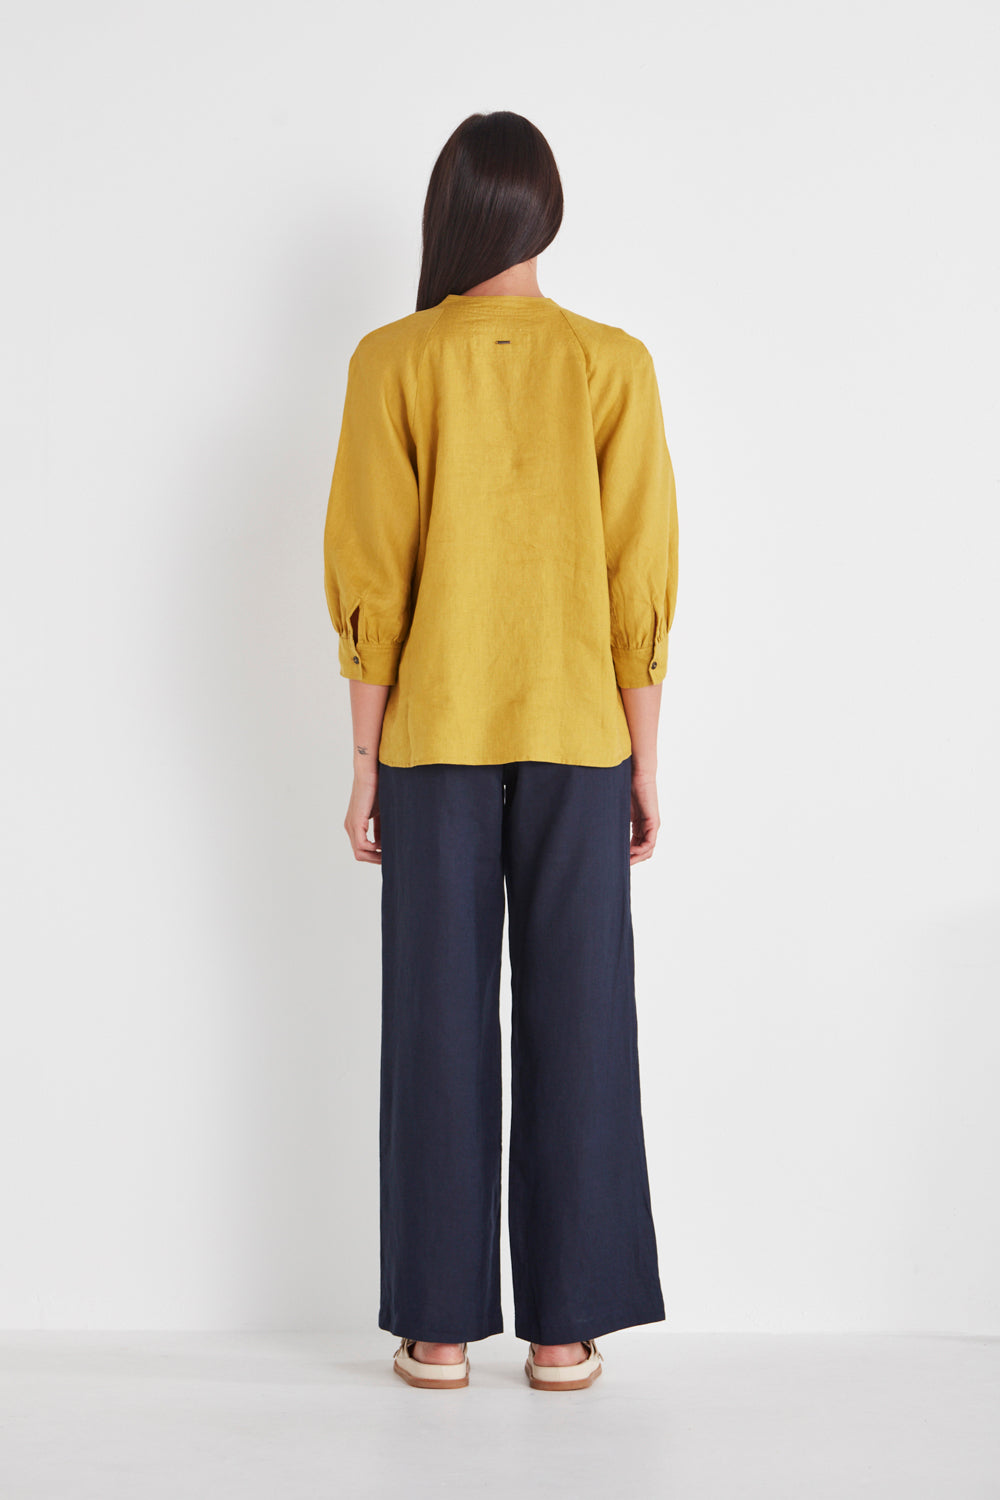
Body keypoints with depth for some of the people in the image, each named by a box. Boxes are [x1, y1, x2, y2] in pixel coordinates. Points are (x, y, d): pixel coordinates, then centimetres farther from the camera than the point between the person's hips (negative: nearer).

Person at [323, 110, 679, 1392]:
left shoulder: (394, 362, -3)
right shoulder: (614, 365, -2)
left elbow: (368, 578, -5)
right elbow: (640, 578, -3)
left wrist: (365, 764, 2)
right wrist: (642, 761, 5)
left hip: (435, 741, 0)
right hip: (579, 741, 1)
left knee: (440, 1022, 6)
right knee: (575, 1022, 6)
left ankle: (441, 1325, 11)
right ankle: (566, 1325, 11)